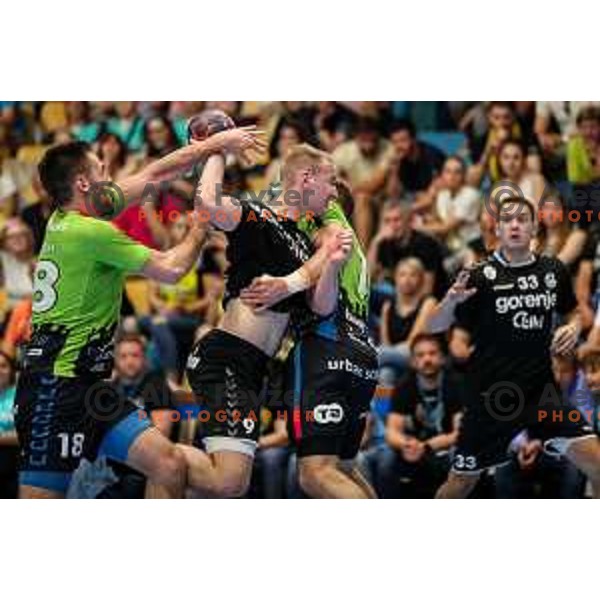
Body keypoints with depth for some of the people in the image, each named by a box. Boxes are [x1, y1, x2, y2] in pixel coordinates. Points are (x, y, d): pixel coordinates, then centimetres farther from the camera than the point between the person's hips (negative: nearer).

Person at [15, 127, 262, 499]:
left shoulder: (64, 220, 12)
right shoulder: (91, 232, -14)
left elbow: (152, 175, 20)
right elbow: (171, 269, -8)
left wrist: (213, 144, 20)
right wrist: (201, 228, 10)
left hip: (85, 387, 10)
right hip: (57, 388, -10)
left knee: (170, 466, 1)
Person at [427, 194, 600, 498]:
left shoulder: (554, 270, 3)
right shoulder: (481, 276, -8)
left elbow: (572, 311, 22)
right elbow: (435, 326, -9)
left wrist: (573, 327, -2)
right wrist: (451, 300, -30)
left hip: (542, 391, 3)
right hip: (492, 394, -3)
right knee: (461, 482, 6)